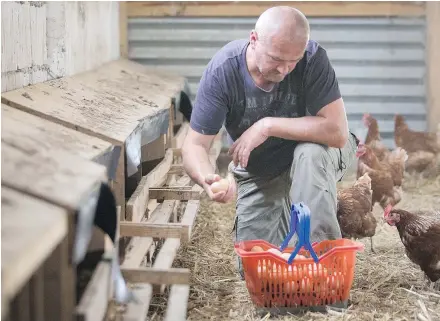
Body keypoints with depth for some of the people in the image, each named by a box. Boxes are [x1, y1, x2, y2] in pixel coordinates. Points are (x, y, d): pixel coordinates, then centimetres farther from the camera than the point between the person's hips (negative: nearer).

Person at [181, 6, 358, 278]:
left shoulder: (313, 59, -30)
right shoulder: (223, 71, -27)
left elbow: (337, 131, -36)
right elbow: (195, 145, -25)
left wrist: (268, 126, -37)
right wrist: (208, 179, -47)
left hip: (316, 157, -1)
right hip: (259, 173, 2)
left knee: (310, 152, -37)